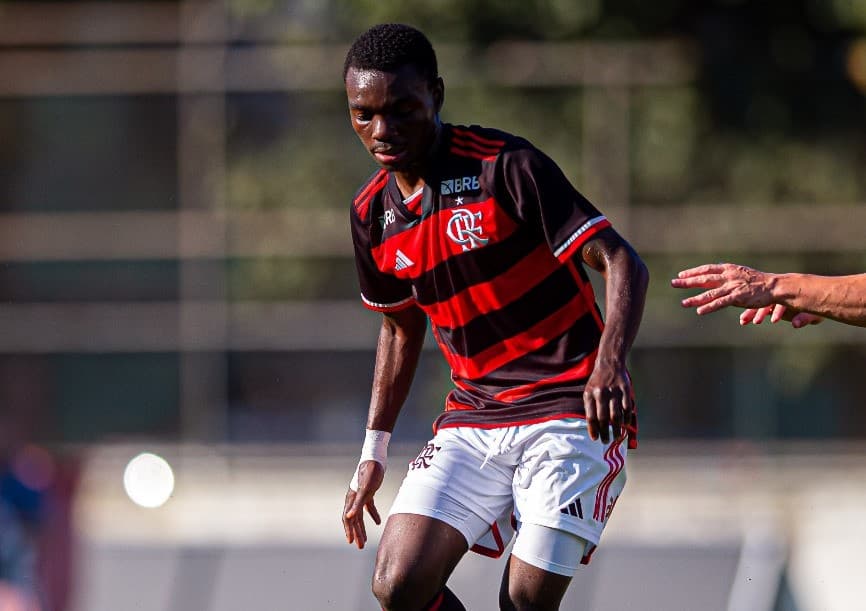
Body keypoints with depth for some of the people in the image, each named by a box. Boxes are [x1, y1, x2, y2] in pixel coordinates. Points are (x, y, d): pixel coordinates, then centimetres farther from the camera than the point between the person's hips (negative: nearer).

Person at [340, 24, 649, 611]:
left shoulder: (507, 166, -13)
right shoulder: (372, 213, 6)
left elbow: (623, 264, -16)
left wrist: (610, 364, -34)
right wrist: (375, 452, 19)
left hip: (569, 411, -5)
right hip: (472, 419, 5)